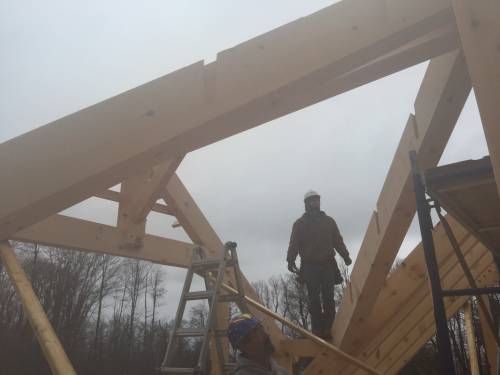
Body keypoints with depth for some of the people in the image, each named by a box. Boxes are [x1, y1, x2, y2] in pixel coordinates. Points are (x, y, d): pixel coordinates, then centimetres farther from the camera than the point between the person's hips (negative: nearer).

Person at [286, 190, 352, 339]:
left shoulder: (329, 221, 13)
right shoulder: (300, 224, 5)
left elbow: (338, 241, 10)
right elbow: (294, 245, -2)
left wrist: (346, 257, -2)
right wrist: (290, 261, -16)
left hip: (328, 265, 2)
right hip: (309, 267, -2)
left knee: (328, 299, 1)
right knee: (314, 299, 1)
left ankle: (328, 328, 6)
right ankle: (317, 328, 6)